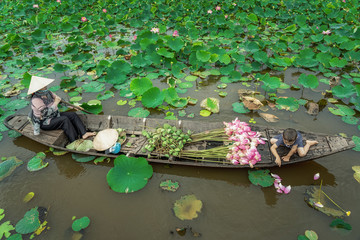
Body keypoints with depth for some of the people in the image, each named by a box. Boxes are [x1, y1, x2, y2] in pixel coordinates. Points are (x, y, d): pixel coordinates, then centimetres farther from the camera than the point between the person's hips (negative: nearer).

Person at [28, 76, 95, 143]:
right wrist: (55, 103, -24)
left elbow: (60, 100, 8)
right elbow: (46, 113, -31)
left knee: (73, 115, -8)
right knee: (64, 120, -28)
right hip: (45, 123, -8)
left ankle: (84, 134, -22)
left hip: (54, 115, 8)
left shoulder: (48, 93, -2)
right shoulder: (35, 99, -24)